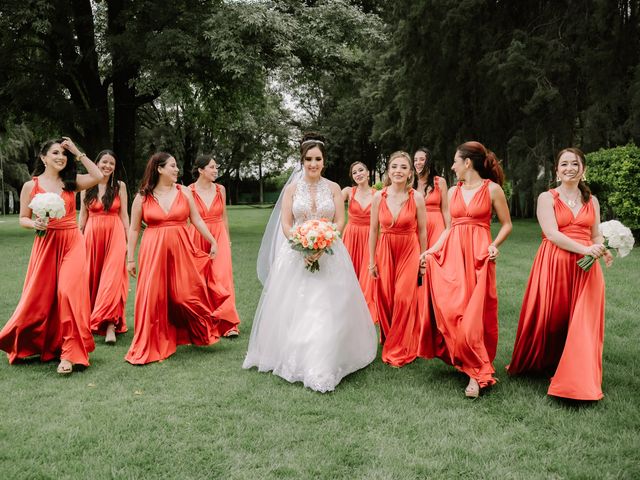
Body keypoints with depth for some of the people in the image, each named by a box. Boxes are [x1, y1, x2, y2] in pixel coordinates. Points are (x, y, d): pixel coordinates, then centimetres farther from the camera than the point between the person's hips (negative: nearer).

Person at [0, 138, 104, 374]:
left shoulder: (71, 182, 7)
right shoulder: (31, 186, 4)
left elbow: (98, 176, -6)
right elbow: (22, 219, 7)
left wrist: (78, 153, -1)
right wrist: (35, 224, -15)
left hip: (72, 243, 0)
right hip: (46, 245, 0)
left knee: (68, 293, -12)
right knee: (39, 298, 4)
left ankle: (69, 353, -6)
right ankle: (22, 344, 30)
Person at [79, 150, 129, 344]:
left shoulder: (119, 186, 3)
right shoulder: (87, 187, 6)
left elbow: (124, 215, 4)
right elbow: (83, 215, 10)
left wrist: (129, 240, 0)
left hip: (115, 234, -2)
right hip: (92, 234, 2)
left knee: (112, 277, -11)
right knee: (92, 276, 9)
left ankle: (110, 325, -14)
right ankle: (90, 319, 25)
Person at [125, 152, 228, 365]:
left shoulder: (184, 192, 5)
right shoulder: (142, 197, 2)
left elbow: (197, 220, 10)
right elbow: (134, 229, 5)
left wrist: (213, 242, 7)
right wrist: (130, 258, 4)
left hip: (181, 251, 1)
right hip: (153, 252, -1)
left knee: (187, 294, 1)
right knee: (152, 298, -1)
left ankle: (203, 333, 26)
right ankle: (149, 347, 13)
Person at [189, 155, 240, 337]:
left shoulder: (220, 189, 6)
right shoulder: (189, 191, -4)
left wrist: (227, 239, 13)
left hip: (219, 236, 2)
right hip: (197, 238, -2)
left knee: (222, 275, -9)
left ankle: (227, 323, -6)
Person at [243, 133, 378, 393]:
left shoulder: (333, 188, 5)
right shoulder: (292, 188, 5)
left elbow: (339, 222, 0)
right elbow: (286, 224, 0)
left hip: (329, 254, 0)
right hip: (296, 253, 1)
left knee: (327, 308, -7)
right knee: (295, 307, -1)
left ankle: (322, 368, -5)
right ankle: (294, 359, 12)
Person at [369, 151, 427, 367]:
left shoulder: (417, 197, -7)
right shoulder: (379, 196, -3)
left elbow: (422, 231, 0)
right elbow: (373, 230, 2)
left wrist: (423, 259, 1)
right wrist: (371, 261, 2)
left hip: (409, 251, -2)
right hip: (385, 251, 2)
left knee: (404, 298, -5)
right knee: (385, 299, 6)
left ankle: (400, 350, 11)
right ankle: (389, 339, 31)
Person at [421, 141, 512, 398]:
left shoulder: (492, 189, 1)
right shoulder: (453, 191, 14)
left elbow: (506, 224, 6)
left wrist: (494, 245, -9)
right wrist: (431, 250, 7)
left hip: (478, 255, -5)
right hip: (452, 254, 5)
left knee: (474, 315, -7)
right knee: (451, 311, -1)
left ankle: (476, 373, 1)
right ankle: (477, 369, 12)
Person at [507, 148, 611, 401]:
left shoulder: (591, 200, 13)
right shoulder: (547, 198, 0)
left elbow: (596, 235, 15)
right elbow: (552, 234, -11)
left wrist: (604, 251, -8)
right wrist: (585, 249, -20)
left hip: (585, 268, 3)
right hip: (554, 265, -3)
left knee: (583, 322, 1)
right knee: (550, 319, 1)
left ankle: (580, 382, 9)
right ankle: (541, 364, 24)